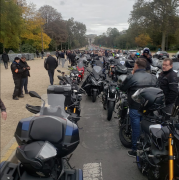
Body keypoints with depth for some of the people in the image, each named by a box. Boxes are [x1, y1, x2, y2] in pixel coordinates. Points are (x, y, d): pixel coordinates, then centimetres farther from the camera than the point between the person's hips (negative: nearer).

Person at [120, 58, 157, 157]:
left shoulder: (131, 77, -16)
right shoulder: (153, 77, 0)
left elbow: (122, 88, -4)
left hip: (135, 108, -5)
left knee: (136, 128, 7)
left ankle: (135, 150, 18)